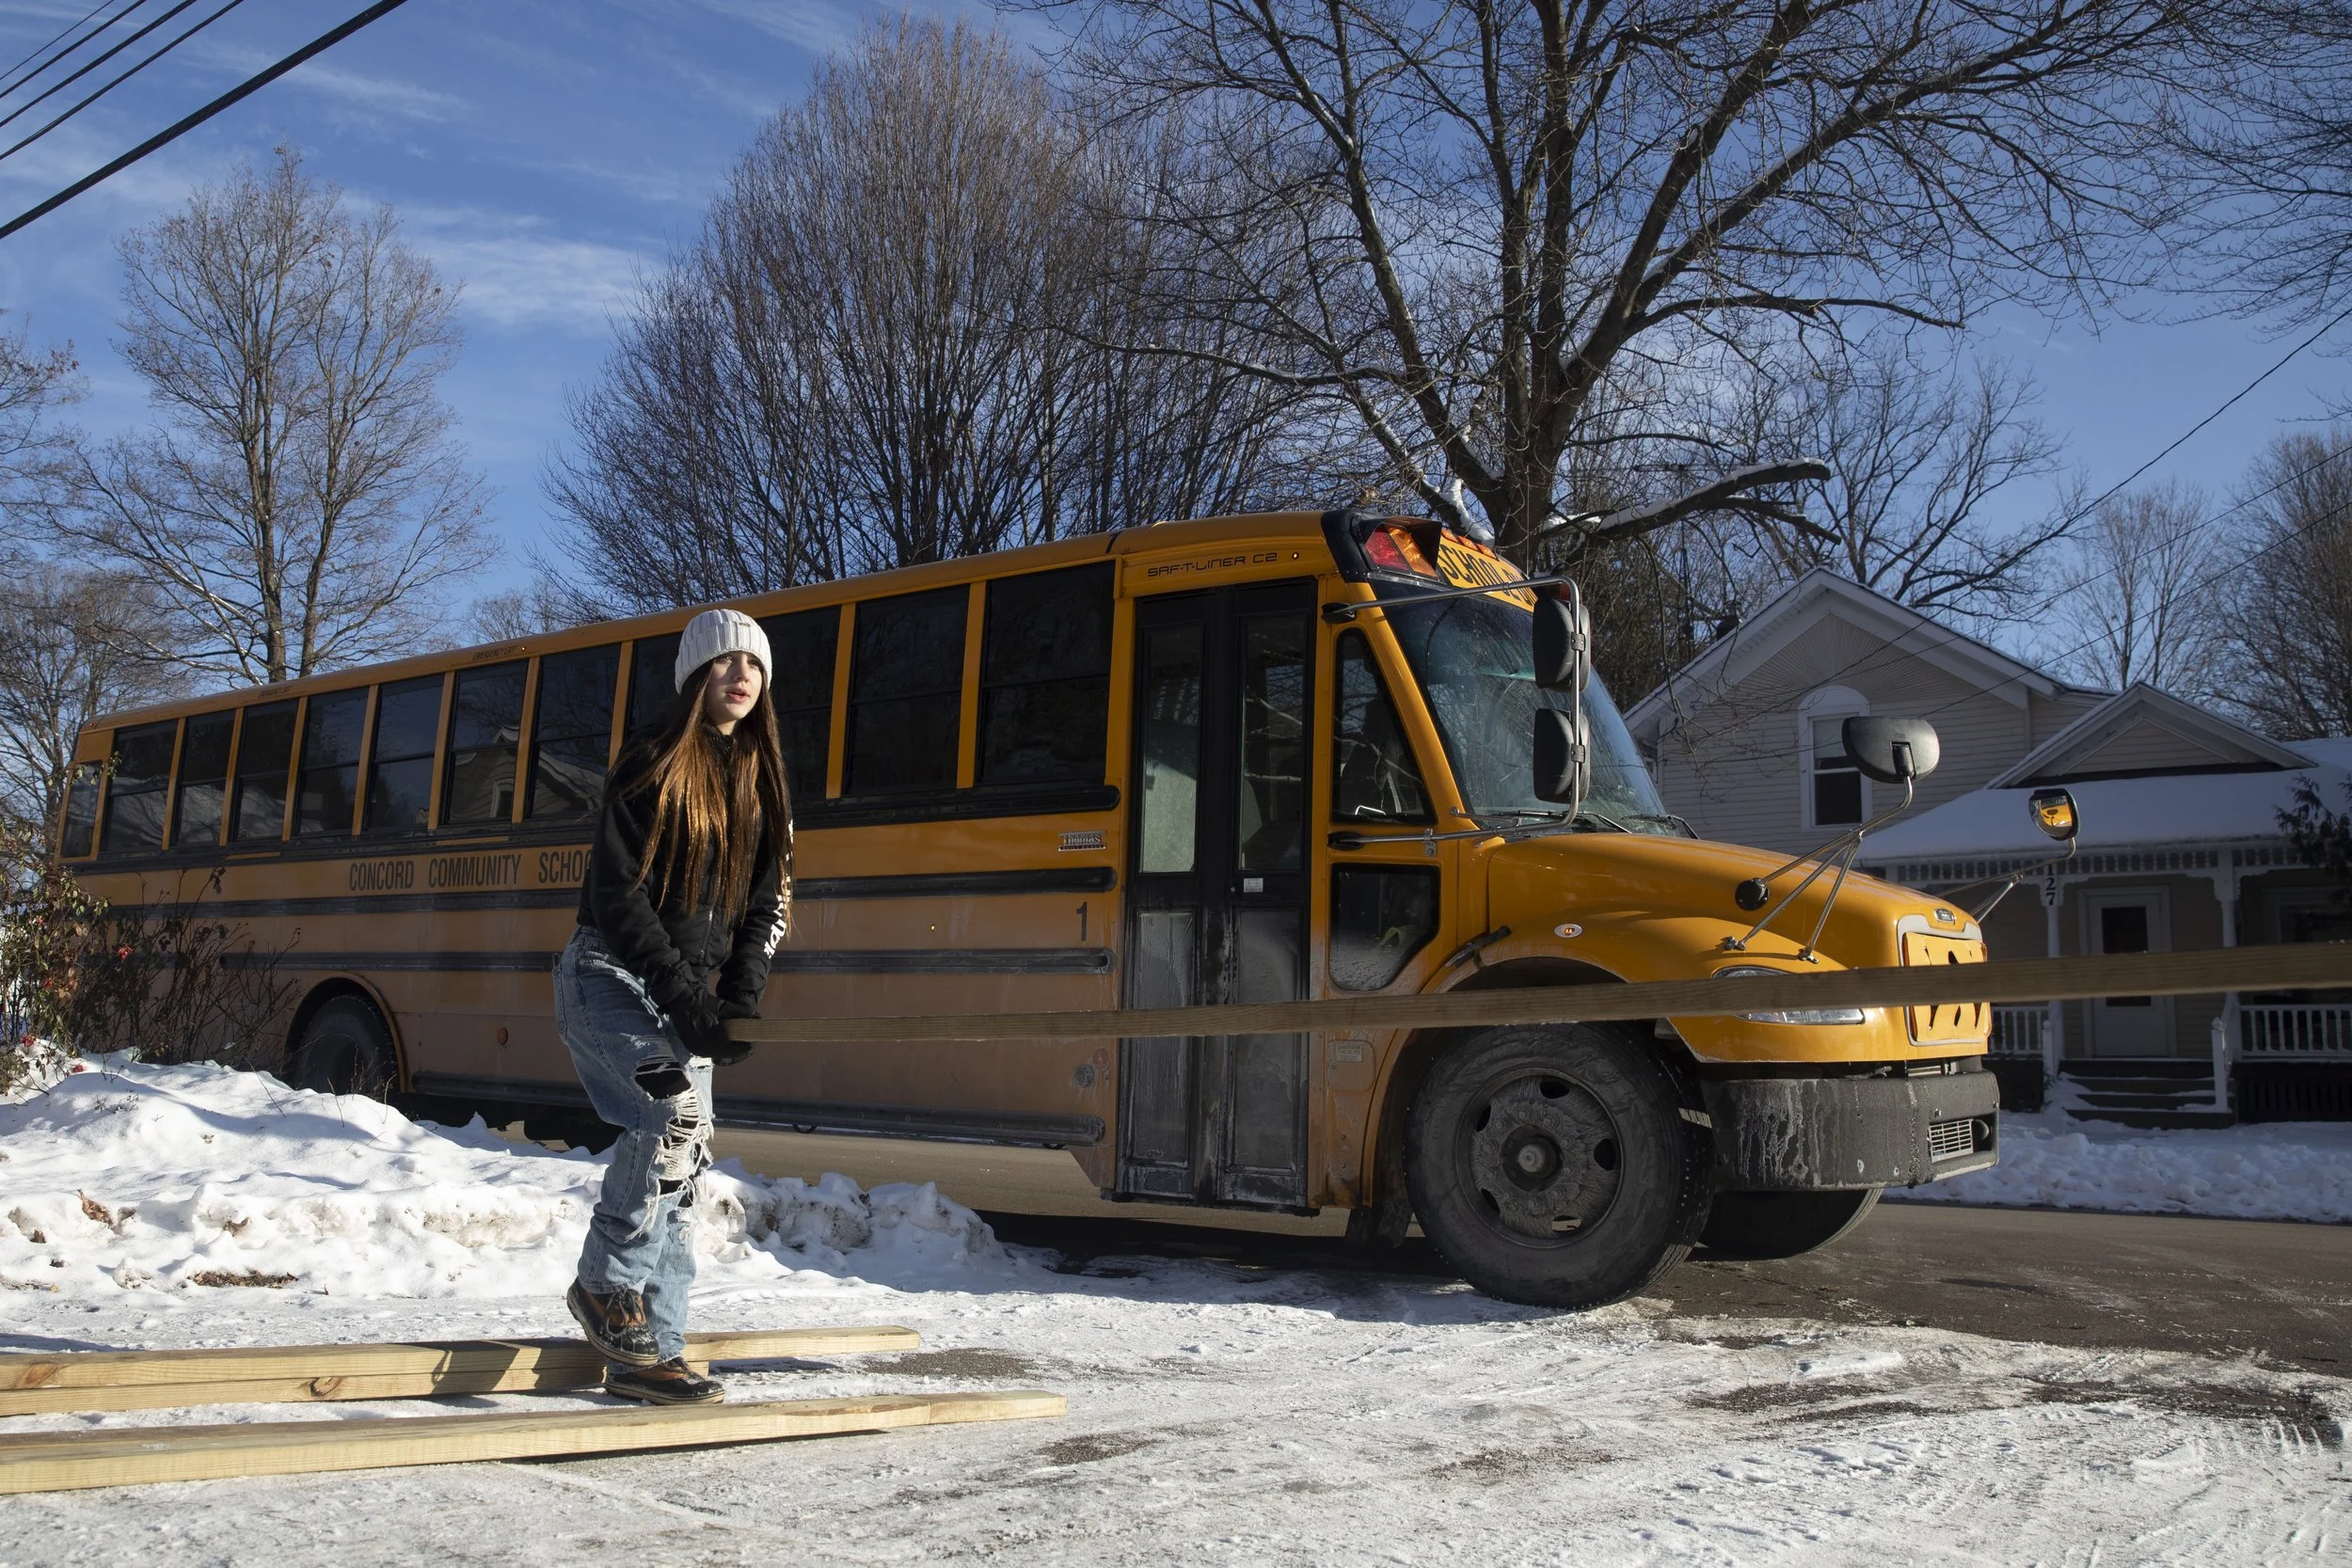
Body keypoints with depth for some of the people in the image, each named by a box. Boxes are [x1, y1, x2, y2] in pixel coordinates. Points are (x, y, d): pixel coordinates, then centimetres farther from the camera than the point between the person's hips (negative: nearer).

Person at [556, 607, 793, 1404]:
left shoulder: (761, 782, 9)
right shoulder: (652, 769, -10)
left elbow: (769, 903, 9)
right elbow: (618, 896, -15)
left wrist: (739, 999, -6)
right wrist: (686, 1000, -20)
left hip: (687, 989, 6)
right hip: (610, 976, -6)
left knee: (681, 1164, 4)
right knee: (680, 1108, -28)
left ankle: (645, 1353, 13)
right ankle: (606, 1283, -11)